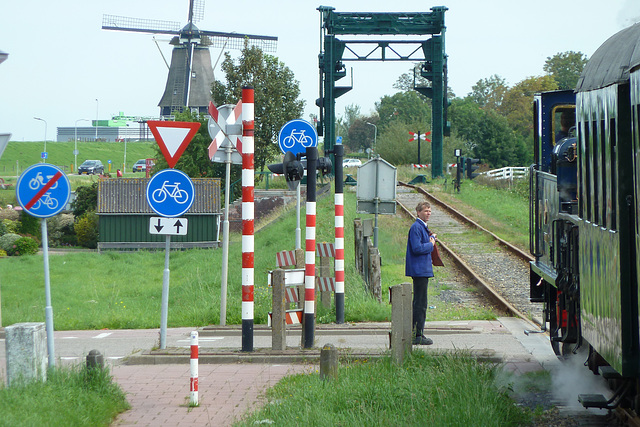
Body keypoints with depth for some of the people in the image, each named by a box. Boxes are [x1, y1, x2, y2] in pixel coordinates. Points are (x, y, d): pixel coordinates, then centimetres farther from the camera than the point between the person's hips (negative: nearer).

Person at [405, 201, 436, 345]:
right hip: (419, 270, -11)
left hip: (422, 270, 11)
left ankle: (416, 334, 20)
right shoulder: (416, 227, -15)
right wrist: (431, 244, -10)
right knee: (420, 303, -8)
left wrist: (431, 240, 6)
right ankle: (418, 336, -5)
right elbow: (417, 248, -23)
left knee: (419, 303, 14)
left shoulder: (423, 227, 18)